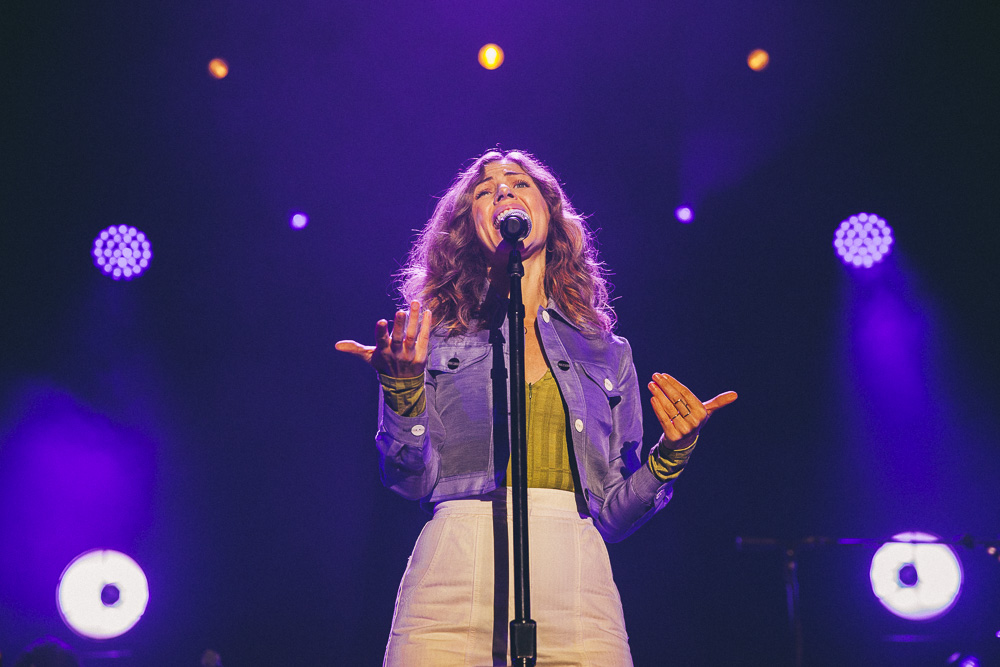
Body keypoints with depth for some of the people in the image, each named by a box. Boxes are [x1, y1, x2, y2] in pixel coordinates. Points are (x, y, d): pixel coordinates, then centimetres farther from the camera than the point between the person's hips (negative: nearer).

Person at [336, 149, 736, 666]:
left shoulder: (607, 354, 16)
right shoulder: (436, 338, 12)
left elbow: (611, 513, 14)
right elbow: (413, 481, 3)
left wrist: (670, 454, -1)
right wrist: (403, 390, -11)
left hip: (577, 587, 1)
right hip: (454, 579, -1)